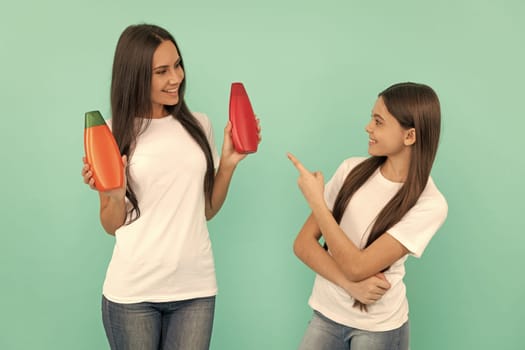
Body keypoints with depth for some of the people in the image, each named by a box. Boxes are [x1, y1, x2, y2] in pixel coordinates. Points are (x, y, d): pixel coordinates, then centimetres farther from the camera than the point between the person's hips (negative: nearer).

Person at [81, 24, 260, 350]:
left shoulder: (199, 125, 5)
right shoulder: (113, 132, -4)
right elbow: (113, 226, 2)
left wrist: (228, 164, -2)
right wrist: (115, 196, -18)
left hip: (195, 286, 2)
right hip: (132, 291, -2)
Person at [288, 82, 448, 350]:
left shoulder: (429, 204, -17)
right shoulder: (352, 170, -6)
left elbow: (356, 267, -22)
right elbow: (303, 243, -5)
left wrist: (316, 200, -20)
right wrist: (351, 284, -18)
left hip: (379, 328, -3)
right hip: (325, 314, 3)